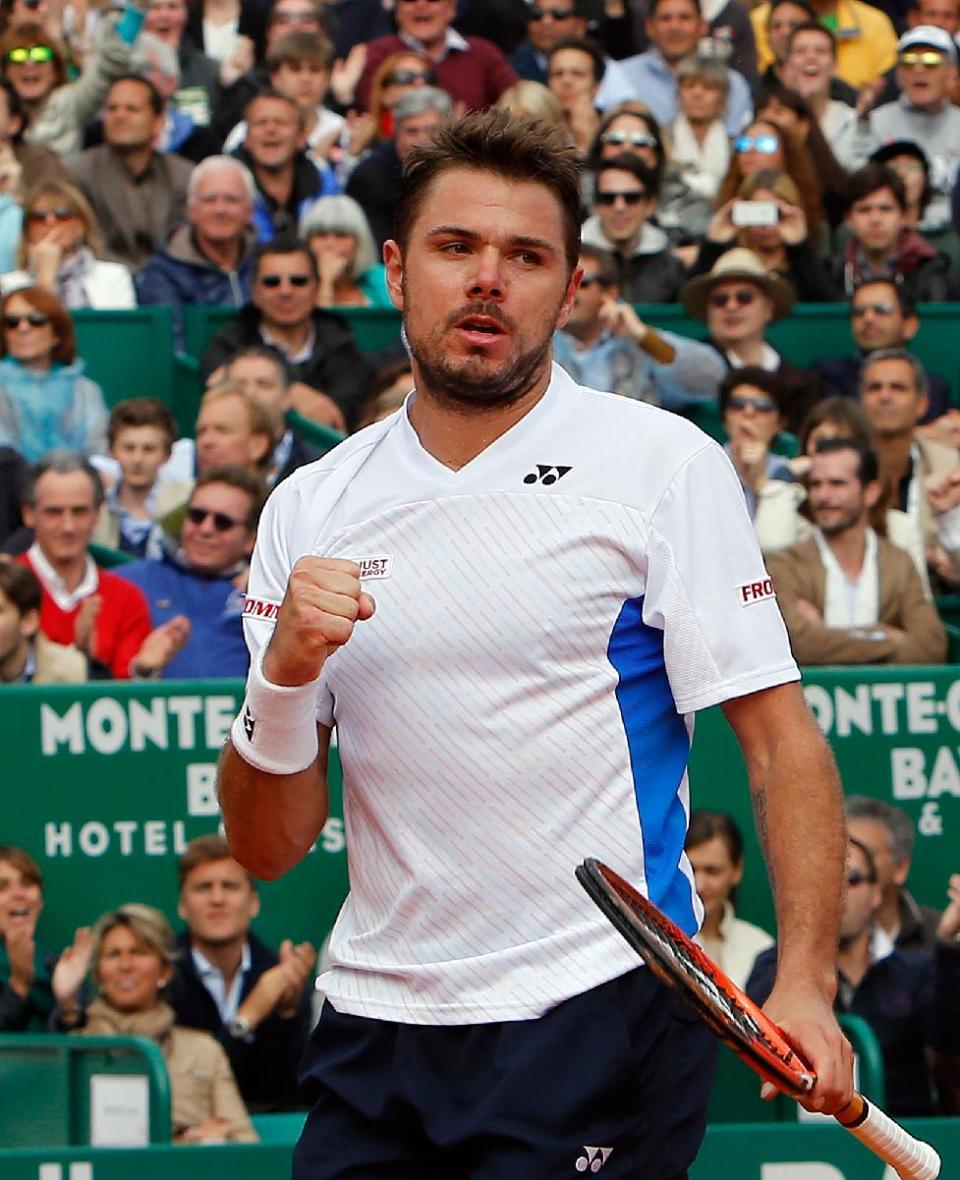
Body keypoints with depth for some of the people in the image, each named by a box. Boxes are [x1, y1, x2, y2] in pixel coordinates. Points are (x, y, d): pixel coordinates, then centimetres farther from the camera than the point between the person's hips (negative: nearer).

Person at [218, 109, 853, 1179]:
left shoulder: (662, 465, 0)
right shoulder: (311, 508, 10)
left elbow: (780, 740, -6)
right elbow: (268, 850, 9)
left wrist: (804, 985, -18)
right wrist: (284, 678, -11)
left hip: (598, 1019, -4)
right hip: (373, 1029, 4)